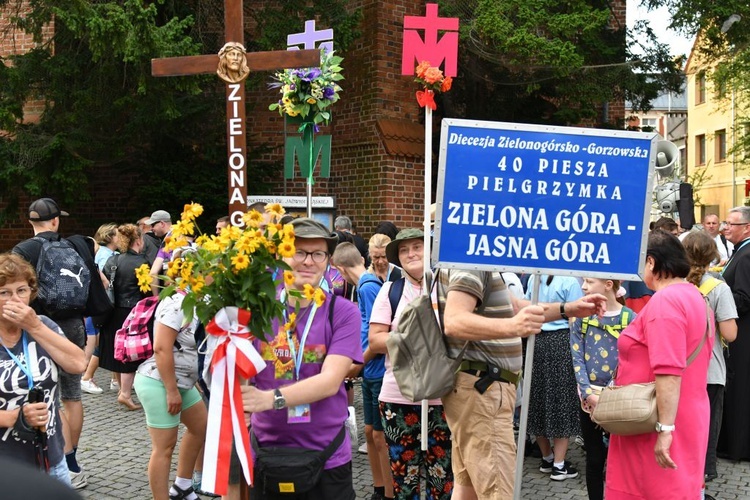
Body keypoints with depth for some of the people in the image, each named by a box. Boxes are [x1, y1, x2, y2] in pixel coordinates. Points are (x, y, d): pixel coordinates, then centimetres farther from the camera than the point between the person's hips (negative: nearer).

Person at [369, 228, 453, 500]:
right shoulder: (390, 289, 3)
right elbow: (375, 340, -2)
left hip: (442, 396, 0)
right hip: (399, 397, 0)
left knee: (442, 475, 7)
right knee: (404, 474, 11)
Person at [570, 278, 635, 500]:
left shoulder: (630, 318, -4)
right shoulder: (581, 316, 3)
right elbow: (577, 357, -1)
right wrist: (589, 393, -12)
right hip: (589, 398, 2)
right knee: (594, 459, 9)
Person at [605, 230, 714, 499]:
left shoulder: (665, 301, -20)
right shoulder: (694, 296, 12)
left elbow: (669, 372, -27)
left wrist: (665, 428, -25)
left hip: (663, 424, -10)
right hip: (685, 419, 10)